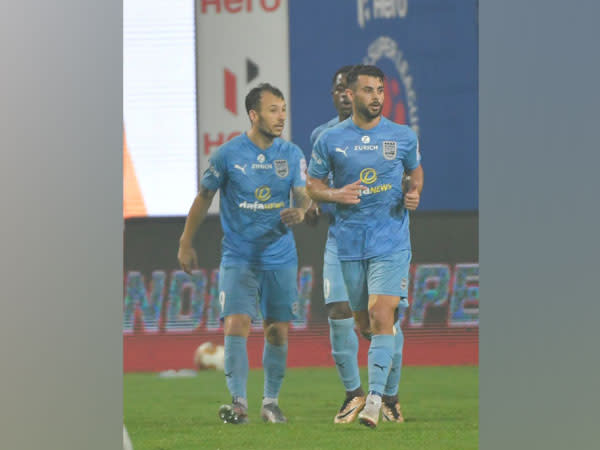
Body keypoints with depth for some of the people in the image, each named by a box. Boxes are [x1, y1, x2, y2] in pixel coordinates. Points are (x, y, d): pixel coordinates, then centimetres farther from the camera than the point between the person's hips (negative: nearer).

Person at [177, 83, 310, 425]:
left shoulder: (292, 155, 2)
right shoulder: (227, 155, -6)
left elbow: (304, 197, 5)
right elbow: (204, 197, 5)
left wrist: (300, 211, -20)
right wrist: (186, 243, 8)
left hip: (280, 257, 2)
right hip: (238, 256, -2)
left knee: (278, 331, 4)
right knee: (237, 325, -15)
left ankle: (271, 402, 17)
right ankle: (239, 403, -14)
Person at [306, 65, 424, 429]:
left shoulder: (403, 137, 3)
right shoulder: (330, 140, 2)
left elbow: (416, 170, 21)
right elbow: (312, 184, 12)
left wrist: (415, 194, -1)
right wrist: (336, 195, -9)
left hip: (391, 241, -2)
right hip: (350, 244, 2)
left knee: (381, 314, -18)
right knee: (365, 324, 9)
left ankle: (378, 399, -20)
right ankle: (392, 391, 30)